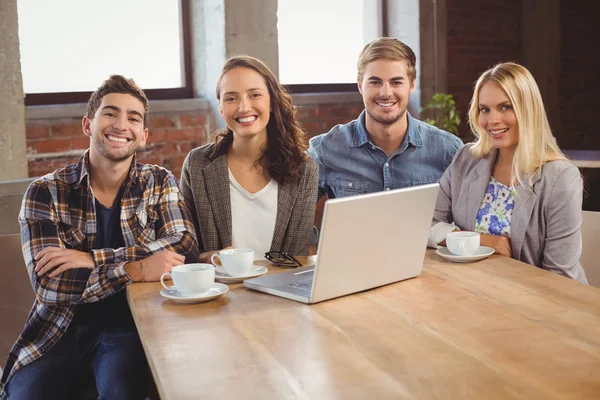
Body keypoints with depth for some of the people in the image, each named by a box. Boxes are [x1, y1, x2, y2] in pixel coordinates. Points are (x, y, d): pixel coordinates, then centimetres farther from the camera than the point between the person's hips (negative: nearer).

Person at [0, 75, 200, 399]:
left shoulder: (159, 183, 5)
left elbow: (186, 250, -11)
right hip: (58, 332, 1)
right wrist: (136, 270, -22)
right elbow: (48, 284, -12)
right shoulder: (45, 193, 0)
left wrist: (91, 258, -17)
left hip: (129, 327, 0)